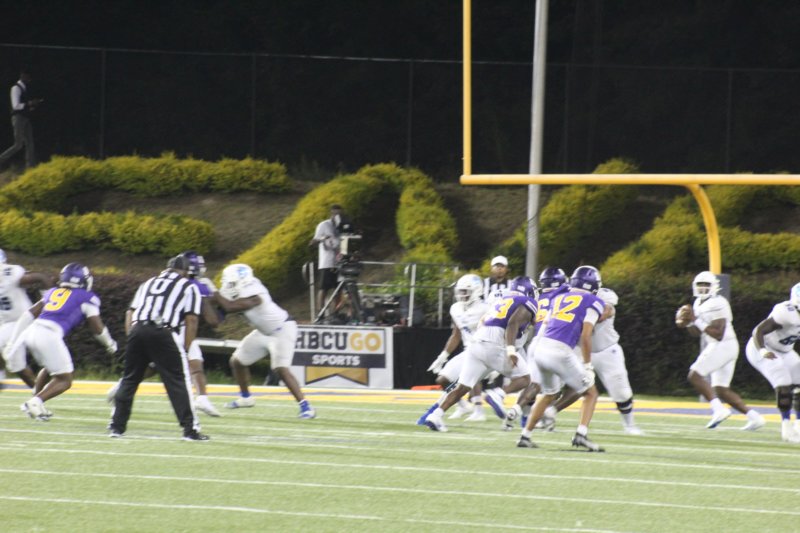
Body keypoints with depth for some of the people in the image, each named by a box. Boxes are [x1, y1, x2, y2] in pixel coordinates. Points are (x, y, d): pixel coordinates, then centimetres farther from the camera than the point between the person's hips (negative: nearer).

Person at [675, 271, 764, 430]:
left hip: (722, 346, -10)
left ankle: (718, 409, -23)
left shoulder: (717, 305, -16)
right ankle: (754, 416, 9)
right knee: (722, 390, 9)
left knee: (695, 375, -16)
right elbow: (696, 332, 22)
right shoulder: (699, 303, 14)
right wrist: (687, 324, 1)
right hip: (716, 347, 10)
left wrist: (696, 321, -23)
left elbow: (718, 334, -23)